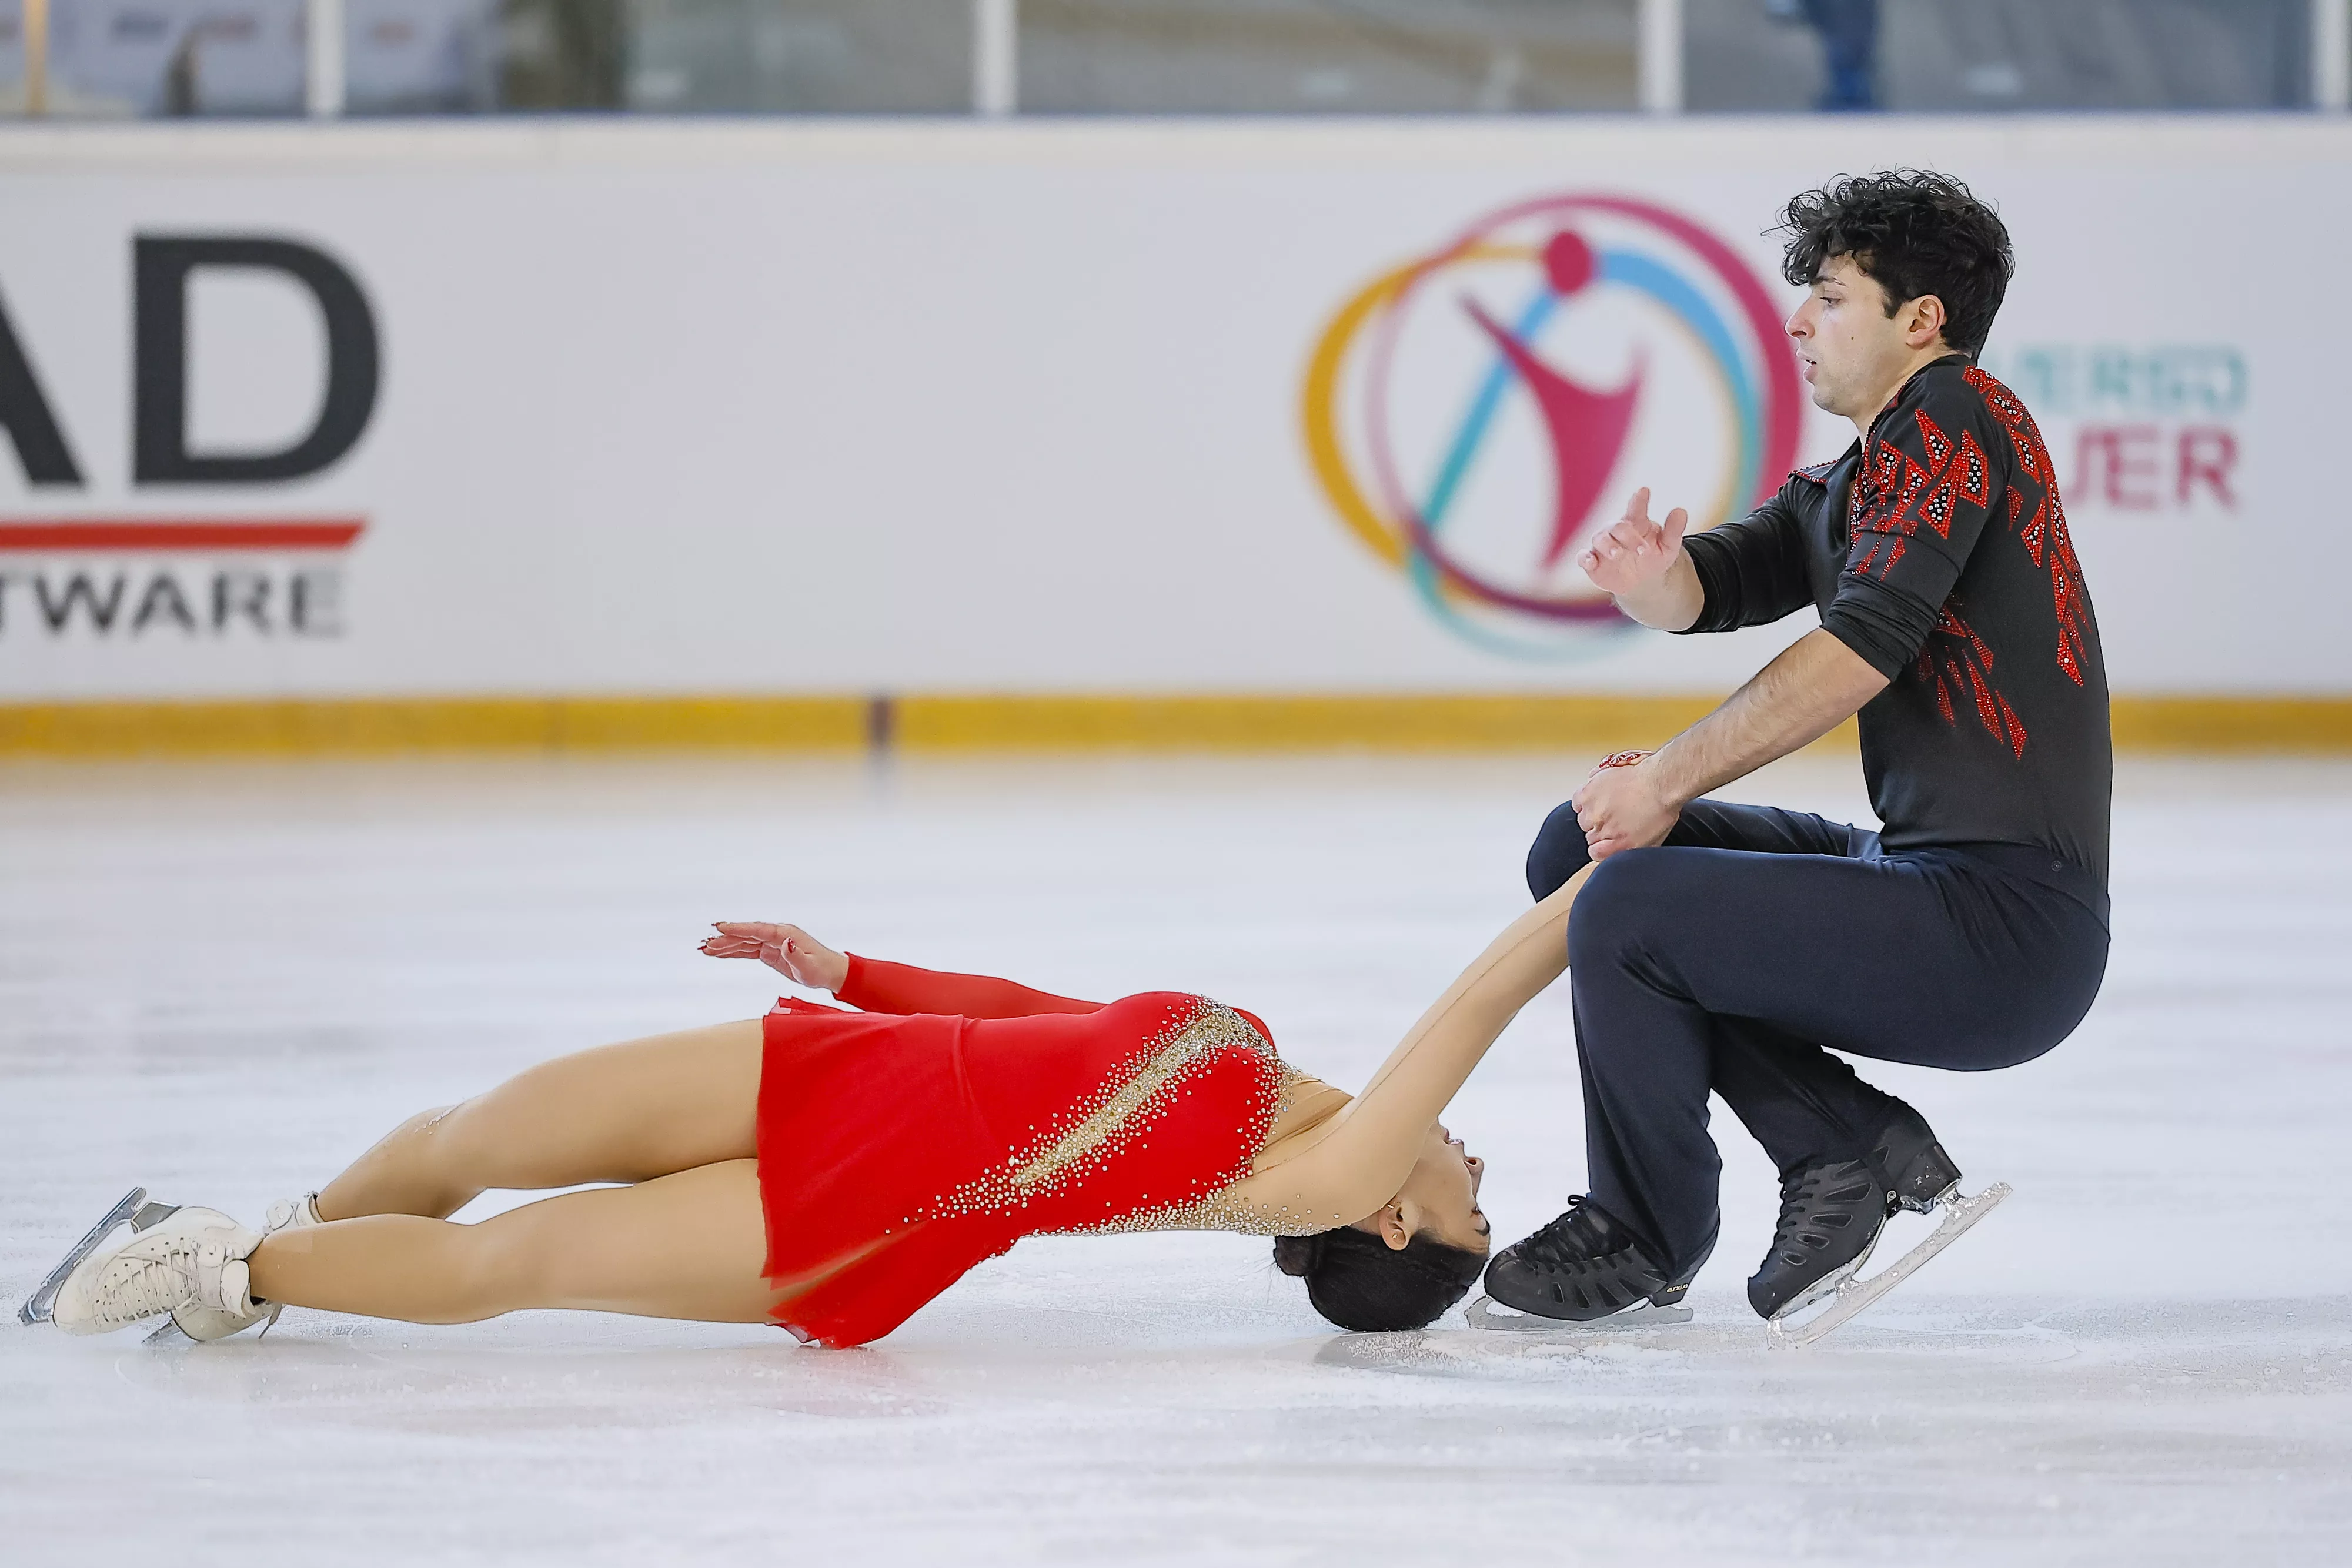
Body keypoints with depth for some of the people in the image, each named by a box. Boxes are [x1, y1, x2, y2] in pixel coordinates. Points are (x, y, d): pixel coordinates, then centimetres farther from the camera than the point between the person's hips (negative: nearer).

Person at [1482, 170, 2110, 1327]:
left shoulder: (1955, 418, -11)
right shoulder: (1844, 488, 18)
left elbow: (1864, 647, -20)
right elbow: (1719, 582, 6)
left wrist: (1667, 780, -15)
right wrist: (1649, 579, -19)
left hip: (2007, 925, -10)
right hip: (1922, 872, 10)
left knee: (1627, 909, -21)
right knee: (1580, 848, 10)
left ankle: (1646, 1238, 4)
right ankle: (1852, 1145, 6)